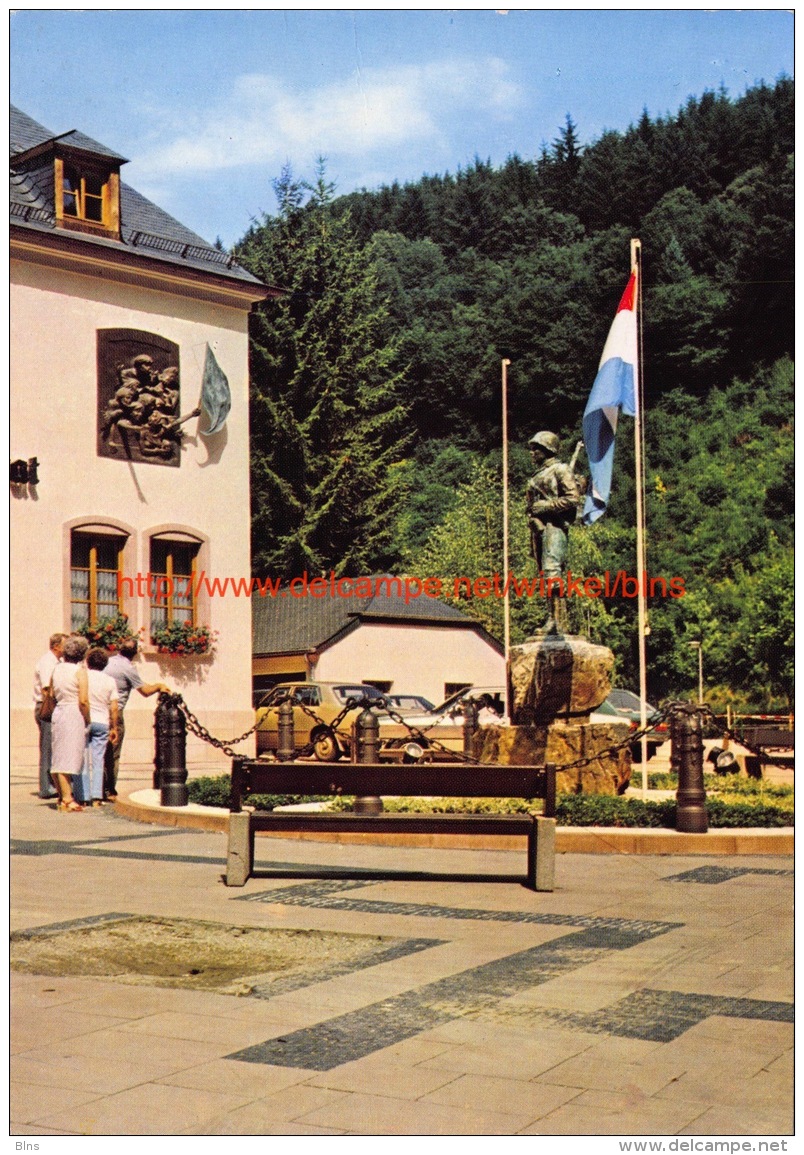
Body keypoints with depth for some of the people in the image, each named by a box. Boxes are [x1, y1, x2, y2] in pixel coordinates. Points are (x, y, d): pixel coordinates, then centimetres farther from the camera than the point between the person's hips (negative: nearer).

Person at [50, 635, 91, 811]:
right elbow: (83, 700, -15)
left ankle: (63, 796, 20)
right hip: (74, 713, -6)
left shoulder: (57, 669, 8)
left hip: (59, 711, 7)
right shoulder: (79, 671, -10)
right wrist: (87, 721, -5)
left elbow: (52, 694, 9)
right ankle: (67, 799, -4)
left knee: (59, 757, 12)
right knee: (69, 757, -5)